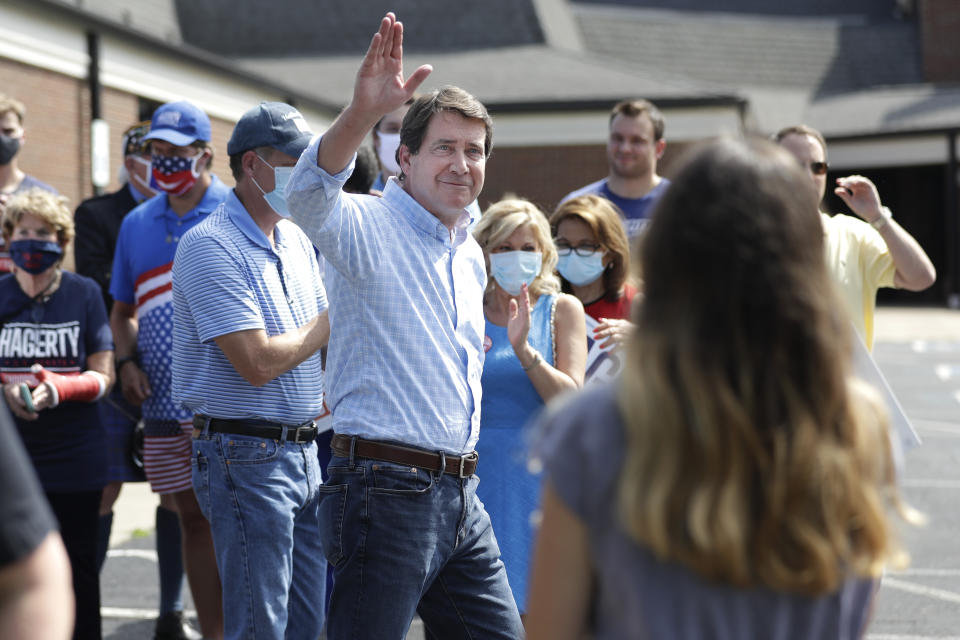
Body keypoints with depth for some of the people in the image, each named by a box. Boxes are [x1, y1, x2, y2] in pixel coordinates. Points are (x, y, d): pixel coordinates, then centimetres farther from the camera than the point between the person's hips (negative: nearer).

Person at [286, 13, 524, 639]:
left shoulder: (471, 256, 18)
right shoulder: (368, 227, -8)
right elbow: (309, 195, -32)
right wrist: (362, 112, -47)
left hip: (460, 494, 8)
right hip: (387, 490, -8)